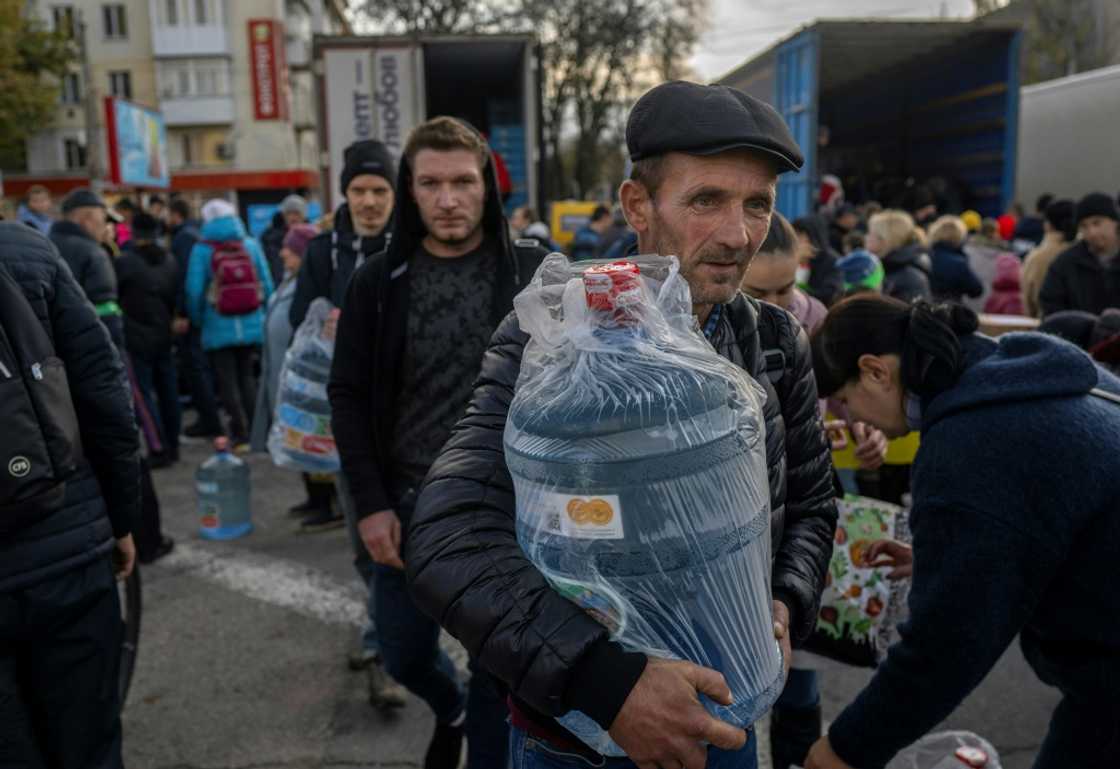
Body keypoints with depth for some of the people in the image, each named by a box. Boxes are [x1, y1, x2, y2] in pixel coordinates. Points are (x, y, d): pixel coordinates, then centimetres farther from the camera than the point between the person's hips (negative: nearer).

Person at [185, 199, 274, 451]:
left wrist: (197, 320, 6)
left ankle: (241, 435, 5)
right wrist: (263, 315, 13)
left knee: (227, 381, 7)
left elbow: (194, 290, -9)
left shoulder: (202, 249, -7)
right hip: (251, 326, 3)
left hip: (219, 328, -3)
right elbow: (267, 284, 2)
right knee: (246, 376, 17)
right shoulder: (251, 245, 1)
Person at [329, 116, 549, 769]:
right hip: (409, 504, 2)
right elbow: (349, 396, 1)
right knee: (404, 653, 18)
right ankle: (451, 710, 51)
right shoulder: (379, 281, -2)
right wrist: (371, 503, -5)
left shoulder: (534, 273, -5)